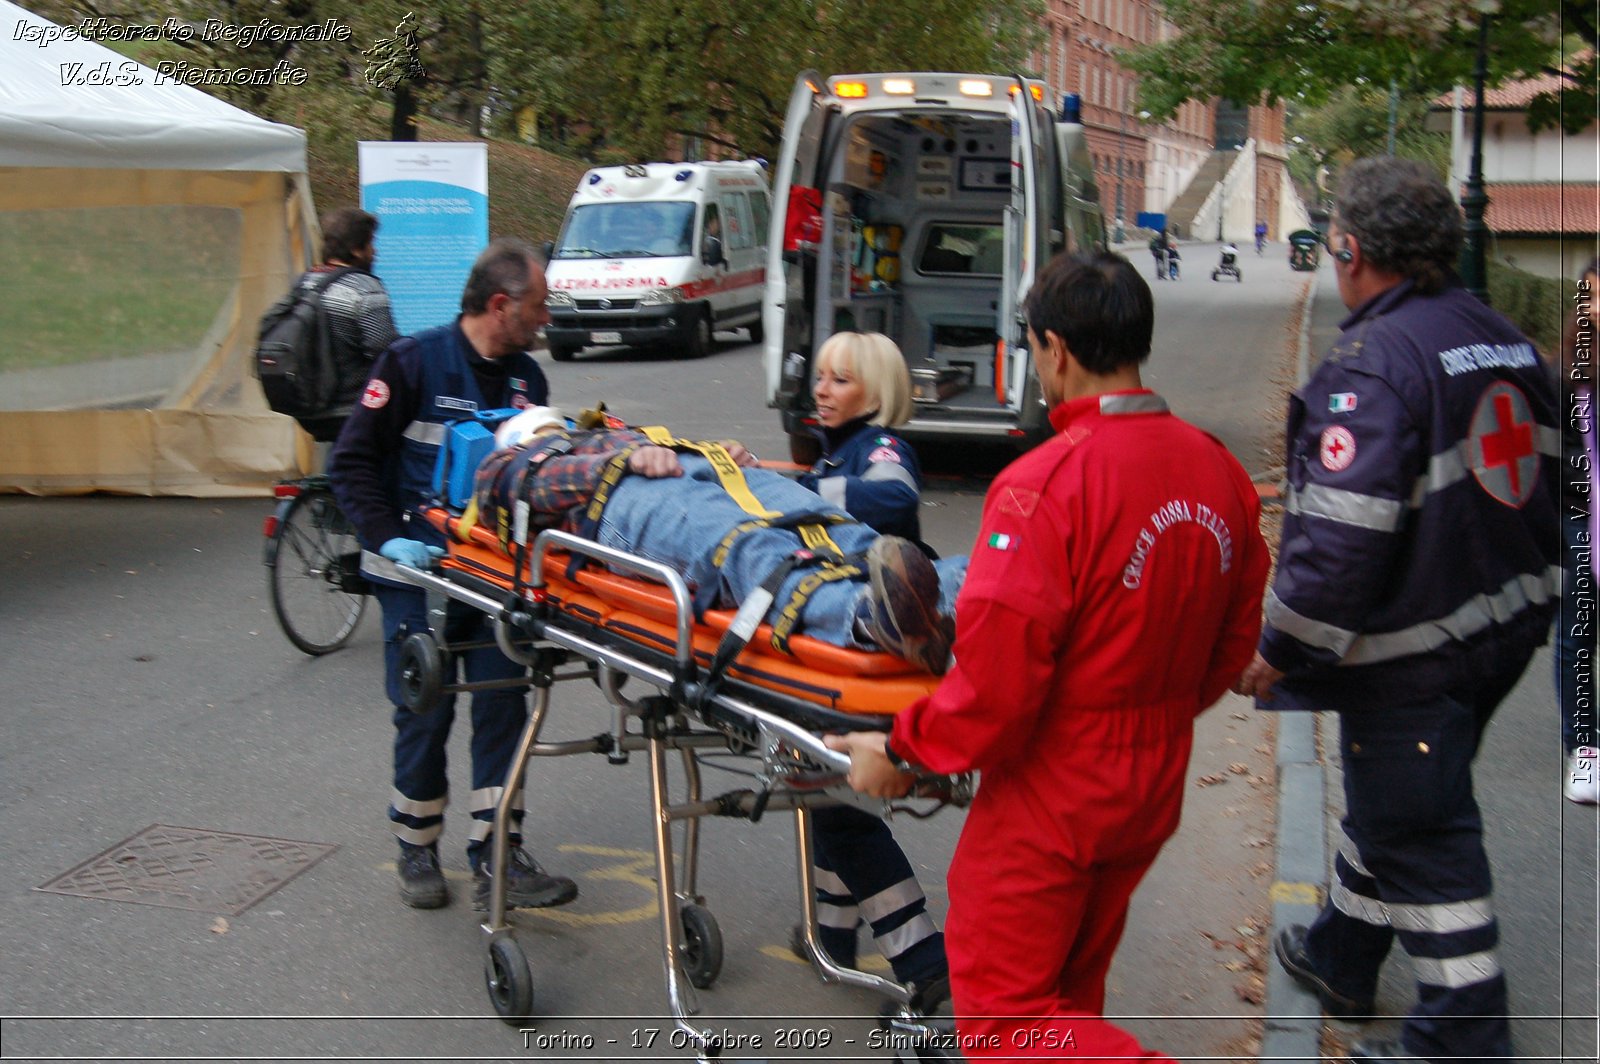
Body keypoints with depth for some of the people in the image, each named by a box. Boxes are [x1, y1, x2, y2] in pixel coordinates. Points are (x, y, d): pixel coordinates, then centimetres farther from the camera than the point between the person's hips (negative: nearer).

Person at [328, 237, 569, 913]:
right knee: (425, 714, 2)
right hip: (421, 567, -5)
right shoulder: (414, 363, -8)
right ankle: (417, 851, 22)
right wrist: (387, 538, -18)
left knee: (502, 707, 2)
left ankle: (497, 859, 9)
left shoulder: (527, 378, 9)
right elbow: (352, 460, -8)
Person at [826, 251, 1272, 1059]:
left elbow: (995, 680, -25)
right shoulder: (1217, 470, -2)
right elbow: (1236, 637, 8)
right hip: (1155, 782, 8)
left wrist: (902, 752, -9)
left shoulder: (1045, 485, -25)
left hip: (1051, 793, -8)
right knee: (1069, 989, 24)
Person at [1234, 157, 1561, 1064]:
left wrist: (1279, 651, -16)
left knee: (1422, 839, 4)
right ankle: (1339, 958, 43)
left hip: (1412, 650, -9)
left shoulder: (1374, 363, -22)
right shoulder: (1506, 342, 7)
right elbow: (1545, 486, 17)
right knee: (1394, 804, 24)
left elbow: (1342, 537, -28)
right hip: (1504, 625, 10)